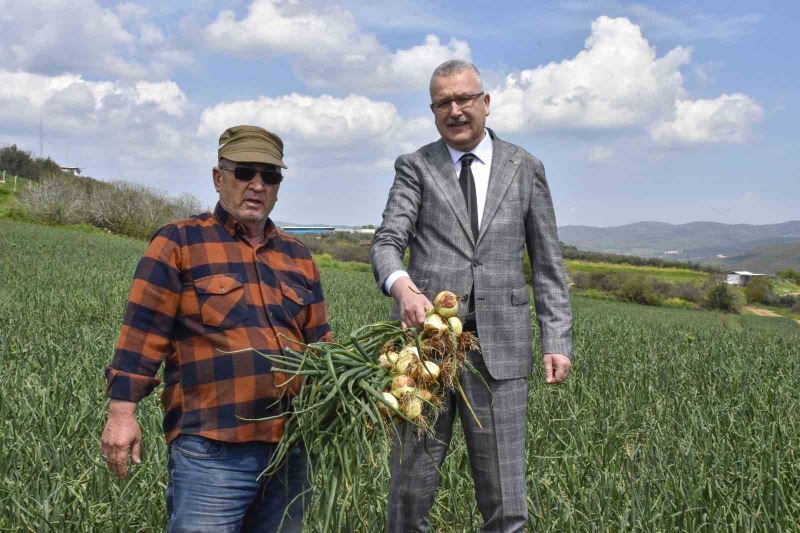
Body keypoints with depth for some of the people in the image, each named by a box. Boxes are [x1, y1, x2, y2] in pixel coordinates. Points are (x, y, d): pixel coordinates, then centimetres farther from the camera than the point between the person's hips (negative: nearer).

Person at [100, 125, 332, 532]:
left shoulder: (298, 256, 17)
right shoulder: (179, 243, 2)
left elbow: (320, 343, 21)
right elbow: (141, 334, -3)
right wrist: (122, 412, -8)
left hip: (291, 445, 6)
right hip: (210, 448, -5)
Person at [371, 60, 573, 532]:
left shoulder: (525, 168, 12)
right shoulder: (416, 167, 9)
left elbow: (547, 265, 11)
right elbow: (388, 241, -4)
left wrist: (558, 341, 1)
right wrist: (401, 284, -27)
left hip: (500, 345, 0)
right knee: (411, 485, 5)